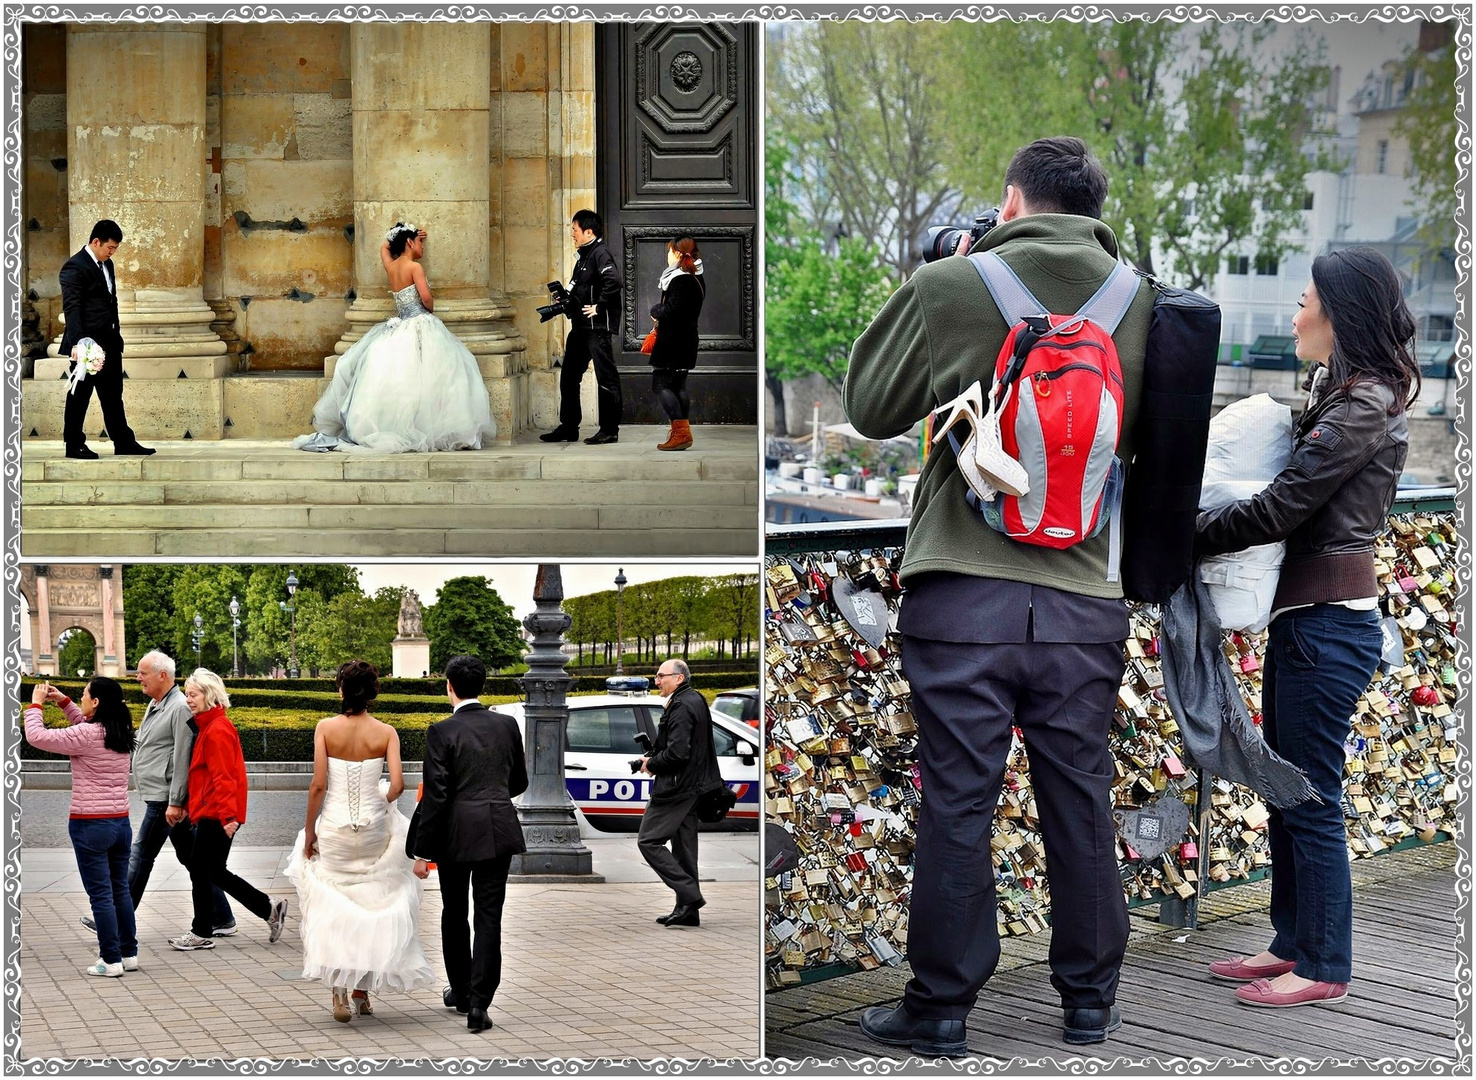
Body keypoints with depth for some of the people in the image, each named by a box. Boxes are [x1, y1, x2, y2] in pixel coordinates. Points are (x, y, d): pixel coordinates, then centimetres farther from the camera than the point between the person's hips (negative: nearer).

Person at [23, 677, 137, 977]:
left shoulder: (85, 736, -17)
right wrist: (63, 702, 19)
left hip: (90, 826, -7)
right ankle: (129, 954, 21)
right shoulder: (121, 733, 5)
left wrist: (36, 704, 2)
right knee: (120, 890, 15)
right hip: (121, 823, 7)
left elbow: (36, 736, -13)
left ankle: (111, 960, 2)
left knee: (100, 895, -1)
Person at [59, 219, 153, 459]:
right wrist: (77, 343, -29)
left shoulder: (107, 265, 15)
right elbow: (71, 307, -20)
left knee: (113, 394, 11)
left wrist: (116, 333, 18)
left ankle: (124, 443, 15)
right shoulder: (75, 267, -13)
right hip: (88, 343, -9)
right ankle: (74, 445, 8)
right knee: (80, 395, 1)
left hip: (109, 341, 9)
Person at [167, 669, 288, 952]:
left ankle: (202, 933, 10)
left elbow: (222, 777, -22)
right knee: (213, 872, 12)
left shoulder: (217, 730, -15)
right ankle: (270, 909, 14)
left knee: (200, 871, -1)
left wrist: (228, 816, -26)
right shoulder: (208, 726, 16)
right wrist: (189, 807, 23)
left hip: (216, 815, -10)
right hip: (206, 811, 10)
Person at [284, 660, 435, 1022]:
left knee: (332, 909, 7)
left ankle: (339, 993, -5)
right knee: (370, 905, 15)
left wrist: (309, 831, -1)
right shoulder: (386, 733, -5)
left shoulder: (326, 728, -7)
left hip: (334, 827, -1)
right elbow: (397, 784, -12)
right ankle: (363, 992, 20)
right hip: (373, 828, 1)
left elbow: (318, 784, -10)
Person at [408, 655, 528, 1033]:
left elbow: (434, 795, -13)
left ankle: (460, 991, 30)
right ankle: (478, 1003, -6)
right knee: (489, 917, 2)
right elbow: (519, 783, 12)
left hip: (456, 832, -2)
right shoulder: (506, 725, 2)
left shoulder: (442, 732, -11)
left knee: (454, 915, 17)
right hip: (499, 831, 2)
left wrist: (423, 852, -8)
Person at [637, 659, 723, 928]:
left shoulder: (681, 707, -17)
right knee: (683, 847, 12)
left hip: (676, 787, -11)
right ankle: (687, 911, 14)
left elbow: (677, 752, -25)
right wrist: (654, 758, 12)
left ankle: (689, 894, -12)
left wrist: (651, 764, -9)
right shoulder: (696, 701, 16)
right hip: (691, 786, 11)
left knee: (648, 841, -8)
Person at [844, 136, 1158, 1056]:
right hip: (1085, 593, 3)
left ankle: (943, 1005, 14)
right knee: (1081, 802, 13)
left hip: (962, 592, -2)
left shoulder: (949, 287, -7)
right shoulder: (1137, 299, 2)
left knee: (956, 801, 5)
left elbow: (870, 408, 7)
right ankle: (1090, 998, 24)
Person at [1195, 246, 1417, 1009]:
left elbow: (1279, 508, -19)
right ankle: (1293, 943, 26)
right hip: (1304, 616, 10)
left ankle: (1324, 968, 8)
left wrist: (1187, 539, -9)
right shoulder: (1344, 396, 15)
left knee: (1311, 801, -2)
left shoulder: (1364, 408, -16)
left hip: (1329, 624, -10)